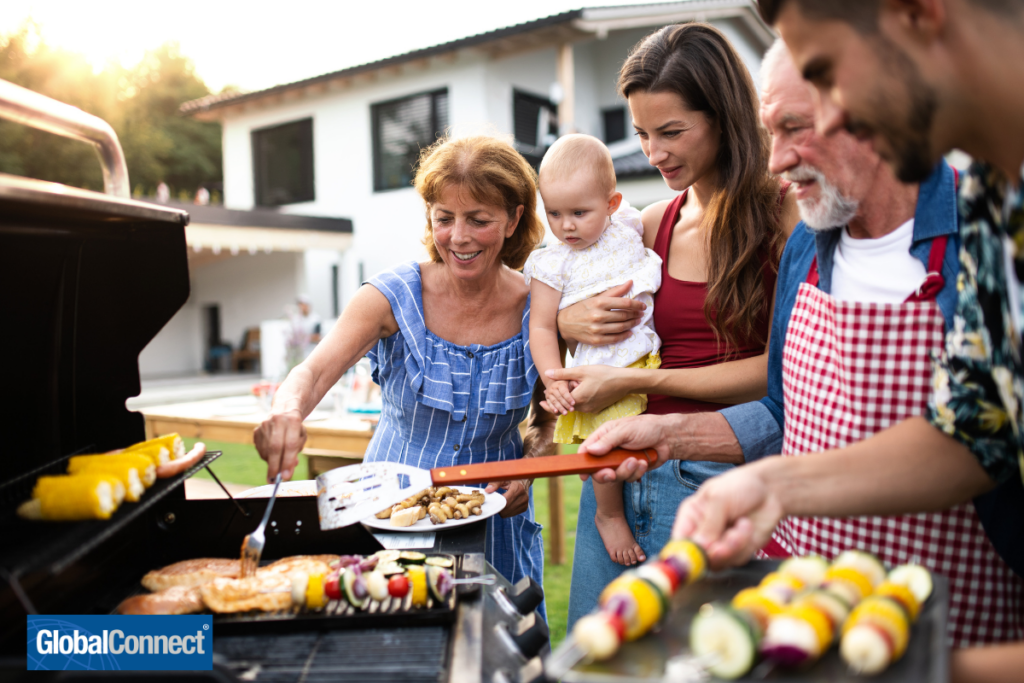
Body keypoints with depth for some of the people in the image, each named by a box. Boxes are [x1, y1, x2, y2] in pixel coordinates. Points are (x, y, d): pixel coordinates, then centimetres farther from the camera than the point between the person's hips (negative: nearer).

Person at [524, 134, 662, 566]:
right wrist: (554, 380, -17)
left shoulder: (627, 230, 6)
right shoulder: (552, 265, -5)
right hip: (600, 371, -4)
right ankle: (610, 514, 11)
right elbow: (541, 328, -7)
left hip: (648, 356, 5)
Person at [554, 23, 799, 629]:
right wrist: (569, 322, -4)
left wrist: (636, 382, -11)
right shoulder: (651, 226, 10)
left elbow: (782, 369, -10)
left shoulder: (784, 213, -5)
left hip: (715, 478, -5)